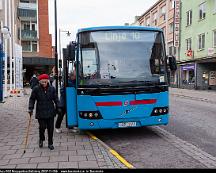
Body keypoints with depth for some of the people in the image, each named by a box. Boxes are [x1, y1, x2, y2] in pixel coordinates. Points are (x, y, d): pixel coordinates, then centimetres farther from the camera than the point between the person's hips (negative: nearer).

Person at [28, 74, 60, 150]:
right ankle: (41, 139, 30)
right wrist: (30, 108, -6)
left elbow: (56, 99, 9)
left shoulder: (52, 89, 2)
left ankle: (50, 143, 22)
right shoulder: (36, 89, -3)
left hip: (50, 112, 2)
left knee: (50, 128, 6)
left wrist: (58, 107, 4)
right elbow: (32, 99, 2)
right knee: (42, 127, -2)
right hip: (40, 113, -2)